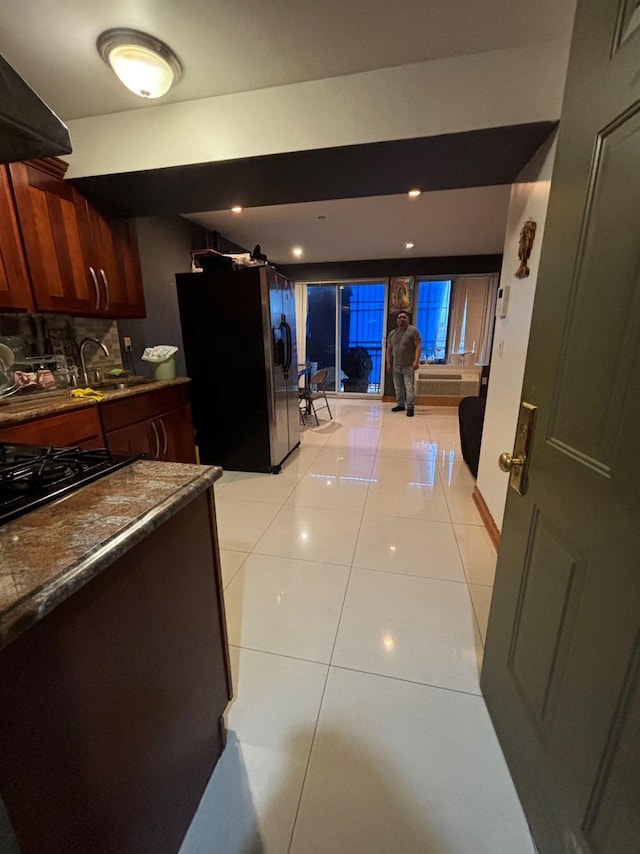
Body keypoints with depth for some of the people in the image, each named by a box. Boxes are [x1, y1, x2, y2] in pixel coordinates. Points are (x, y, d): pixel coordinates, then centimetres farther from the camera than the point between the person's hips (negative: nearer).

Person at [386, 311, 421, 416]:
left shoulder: (413, 330, -4)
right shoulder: (392, 333, 11)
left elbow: (418, 346, -9)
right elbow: (389, 349, 14)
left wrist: (416, 361, -19)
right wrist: (388, 363, 7)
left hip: (408, 366, -5)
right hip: (396, 366, 5)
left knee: (409, 387, -10)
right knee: (398, 387, 10)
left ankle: (410, 407, -7)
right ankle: (400, 405, 22)